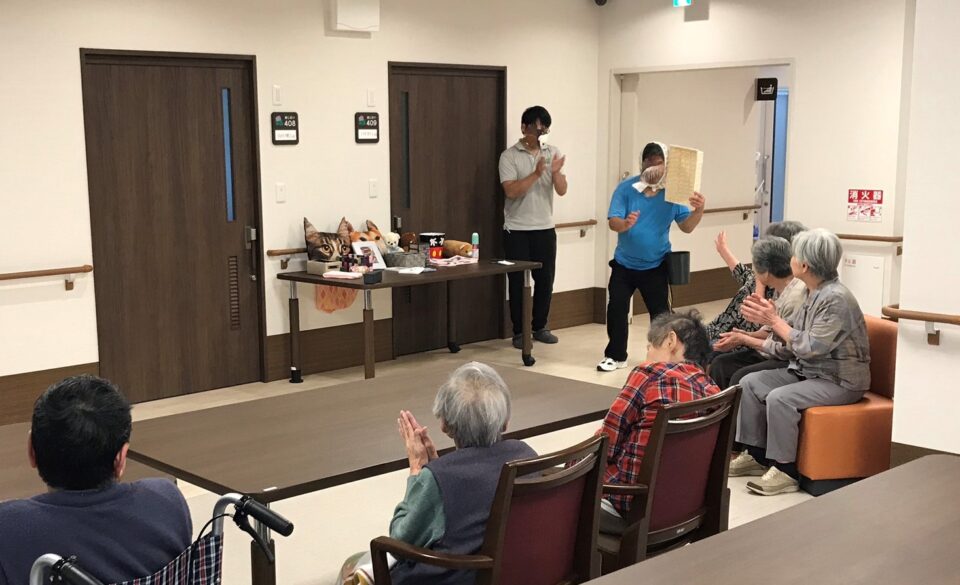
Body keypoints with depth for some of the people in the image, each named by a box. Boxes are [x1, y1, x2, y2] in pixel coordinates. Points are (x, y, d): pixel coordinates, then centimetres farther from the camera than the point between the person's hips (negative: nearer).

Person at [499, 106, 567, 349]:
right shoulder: (509, 156, -5)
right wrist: (536, 173, -25)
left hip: (545, 229, 3)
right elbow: (511, 191, -16)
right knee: (518, 282, 2)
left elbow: (562, 191, -2)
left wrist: (555, 172, -21)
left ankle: (540, 327, 23)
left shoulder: (553, 153, 5)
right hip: (517, 230, -3)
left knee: (545, 280, 8)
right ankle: (519, 332, 13)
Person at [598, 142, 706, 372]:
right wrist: (626, 224, -41)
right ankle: (616, 356, 17)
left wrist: (698, 210, -25)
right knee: (616, 308, 3)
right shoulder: (626, 188, -11)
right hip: (624, 263, 1)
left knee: (660, 312, 3)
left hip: (656, 265, 0)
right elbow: (612, 222, -18)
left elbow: (686, 226, -6)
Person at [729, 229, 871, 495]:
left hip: (840, 381, -9)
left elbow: (811, 347, -25)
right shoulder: (811, 293, 5)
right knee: (750, 383, 0)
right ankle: (756, 455, 8)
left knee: (779, 398, -28)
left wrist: (775, 321, -18)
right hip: (808, 371, 9)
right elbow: (793, 346, 8)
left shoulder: (836, 298, -22)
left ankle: (786, 471, -13)